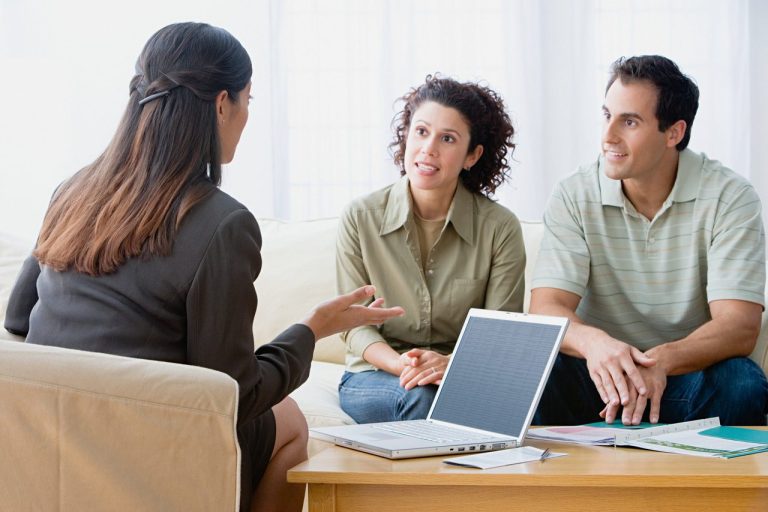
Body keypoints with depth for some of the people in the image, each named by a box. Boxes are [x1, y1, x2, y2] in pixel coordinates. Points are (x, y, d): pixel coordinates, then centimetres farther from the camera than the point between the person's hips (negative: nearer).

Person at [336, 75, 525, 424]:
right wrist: (399, 364, -22)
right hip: (374, 378, -1)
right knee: (420, 395, -35)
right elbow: (355, 325, -1)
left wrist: (452, 364, -27)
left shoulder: (500, 228, -4)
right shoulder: (360, 218, -2)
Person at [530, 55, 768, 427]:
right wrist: (593, 341, -39)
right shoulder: (575, 197, -3)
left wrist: (661, 359, -38)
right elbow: (546, 309, -14)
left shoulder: (730, 198, -8)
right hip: (601, 378, 1)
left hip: (688, 374, 0)